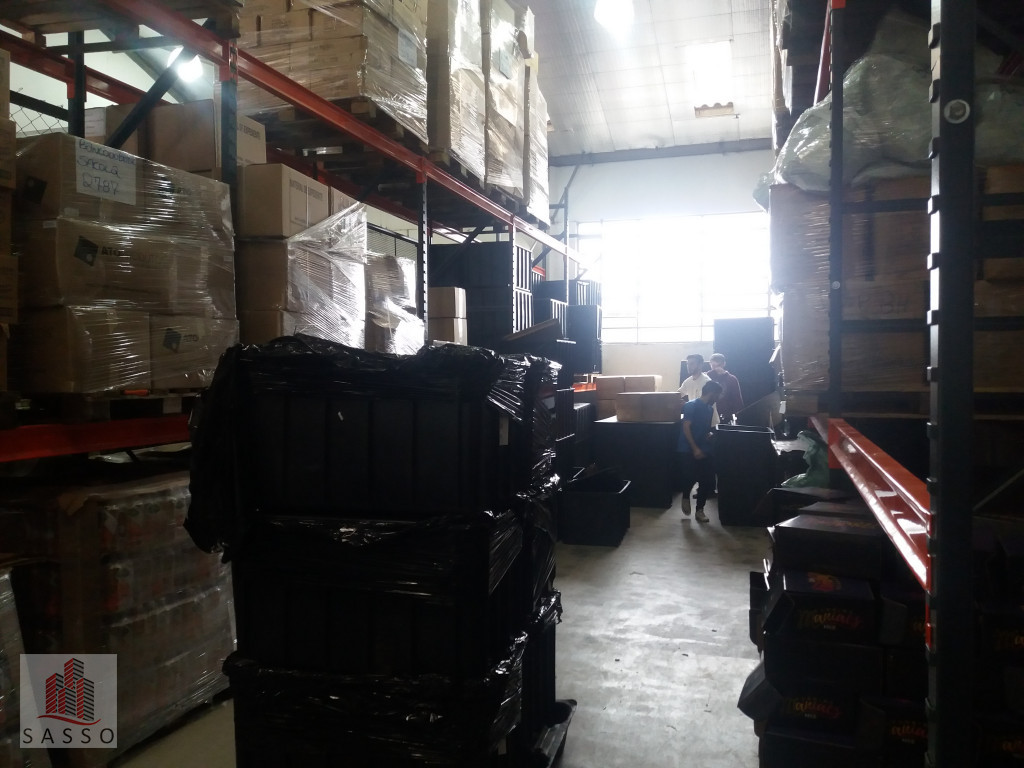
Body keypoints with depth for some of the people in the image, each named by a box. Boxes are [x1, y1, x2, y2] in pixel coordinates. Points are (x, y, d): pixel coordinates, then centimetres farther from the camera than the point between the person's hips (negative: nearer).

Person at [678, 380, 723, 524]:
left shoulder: (710, 409, 12)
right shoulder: (691, 406, -10)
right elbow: (686, 428, -15)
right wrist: (695, 449, -19)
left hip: (704, 451, 7)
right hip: (688, 450, -7)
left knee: (706, 480, 1)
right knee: (690, 478, -15)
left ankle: (699, 510, 13)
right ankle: (686, 498, 17)